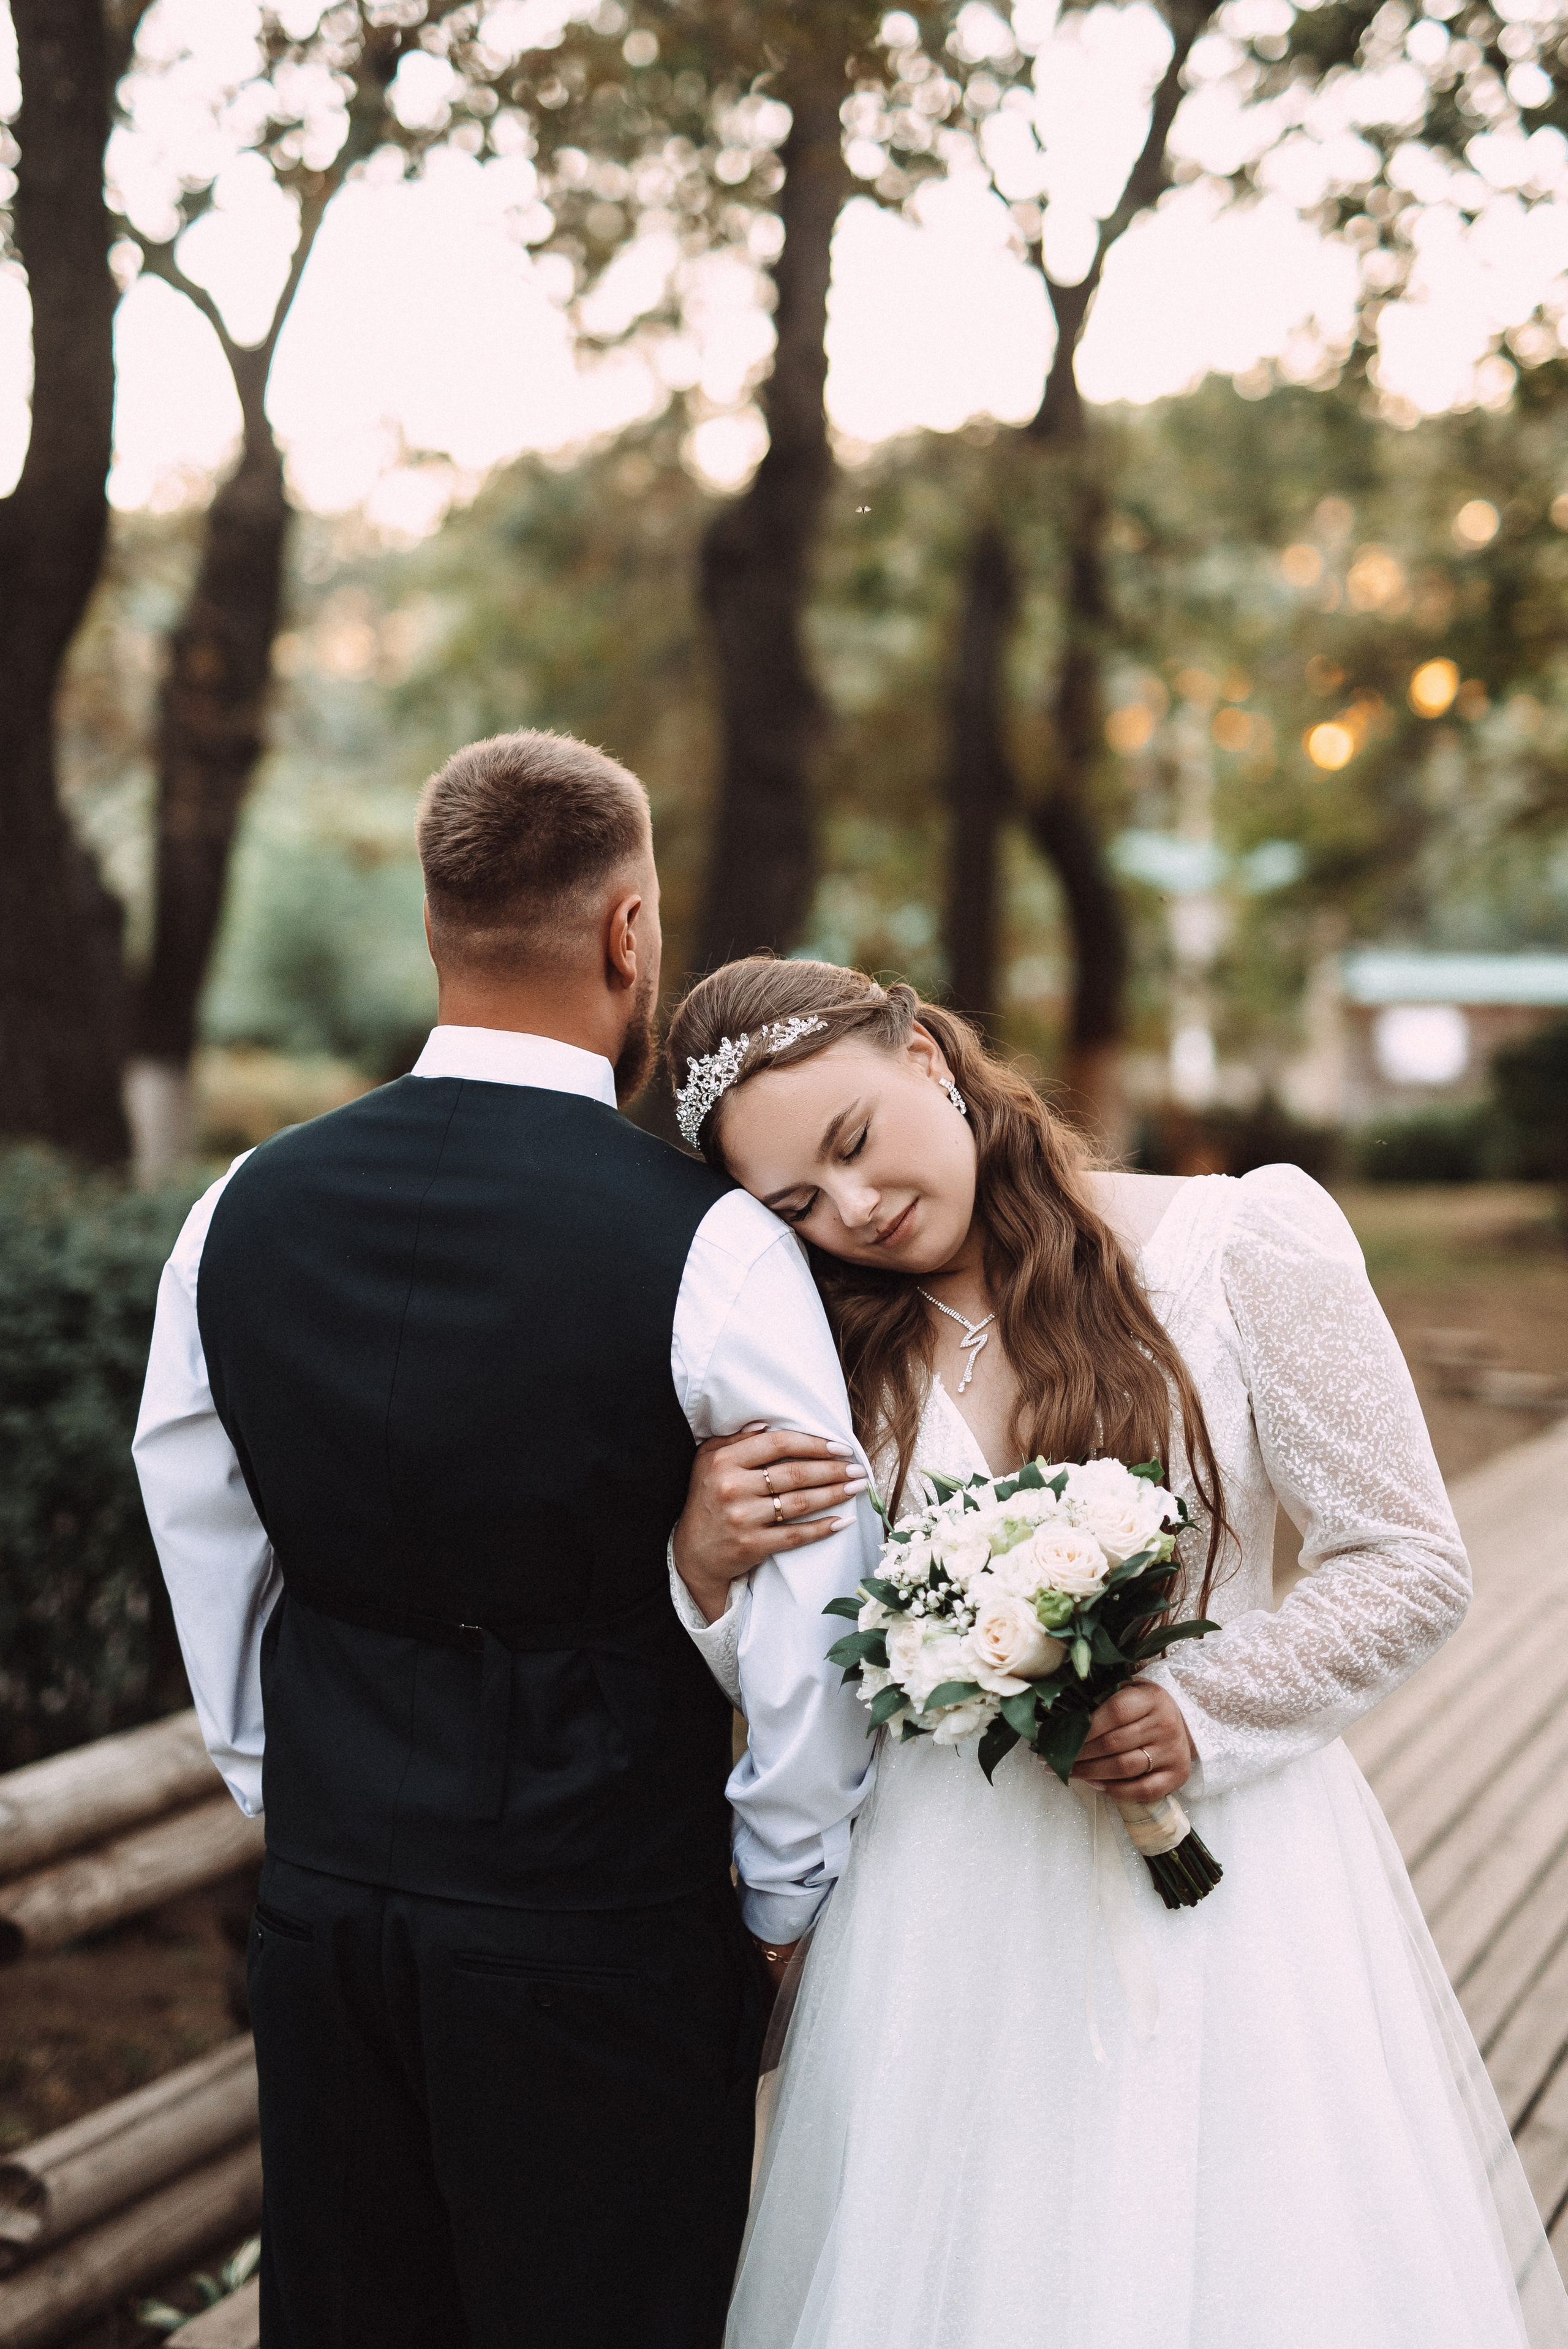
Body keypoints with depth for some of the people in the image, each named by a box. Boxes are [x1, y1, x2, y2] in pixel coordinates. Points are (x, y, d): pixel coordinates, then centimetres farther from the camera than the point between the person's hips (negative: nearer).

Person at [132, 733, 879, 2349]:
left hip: (322, 1912, 5)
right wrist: (784, 1898, 4)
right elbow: (815, 1626, -11)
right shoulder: (708, 1245, -16)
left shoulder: (240, 1214, -1)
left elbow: (212, 1584, 9)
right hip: (604, 1934, -4)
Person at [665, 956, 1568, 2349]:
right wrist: (707, 1565, -15)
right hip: (952, 1913, 2)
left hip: (1226, 1870, -2)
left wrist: (1202, 1709, -16)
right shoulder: (823, 1346, 2)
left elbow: (1413, 1568, -4)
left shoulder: (1249, 1240, -8)